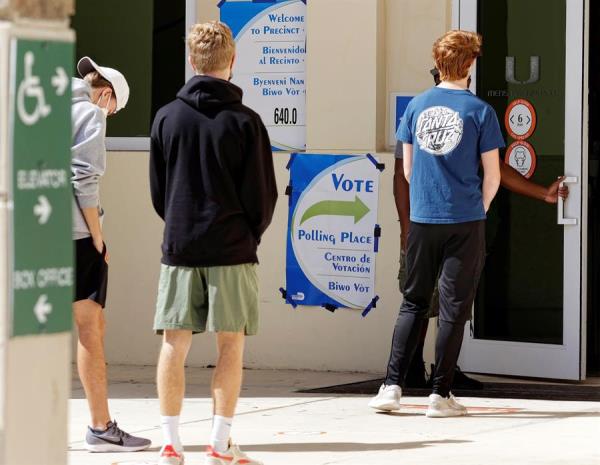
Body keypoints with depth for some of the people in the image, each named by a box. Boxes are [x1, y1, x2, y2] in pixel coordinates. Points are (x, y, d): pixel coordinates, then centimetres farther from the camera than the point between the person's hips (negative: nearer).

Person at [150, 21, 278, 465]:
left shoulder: (167, 117, 3)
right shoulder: (245, 121, -6)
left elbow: (157, 189, 8)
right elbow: (264, 195, -3)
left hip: (179, 246, 2)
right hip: (232, 250, -2)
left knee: (175, 344, 5)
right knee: (231, 345, 4)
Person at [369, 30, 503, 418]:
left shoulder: (417, 106, 4)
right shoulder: (479, 111, -6)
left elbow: (408, 169, 10)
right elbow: (492, 175, -4)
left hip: (423, 221, 3)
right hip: (466, 222, -3)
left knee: (414, 302, 13)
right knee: (454, 307, 3)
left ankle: (392, 385, 6)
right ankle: (441, 394, 4)